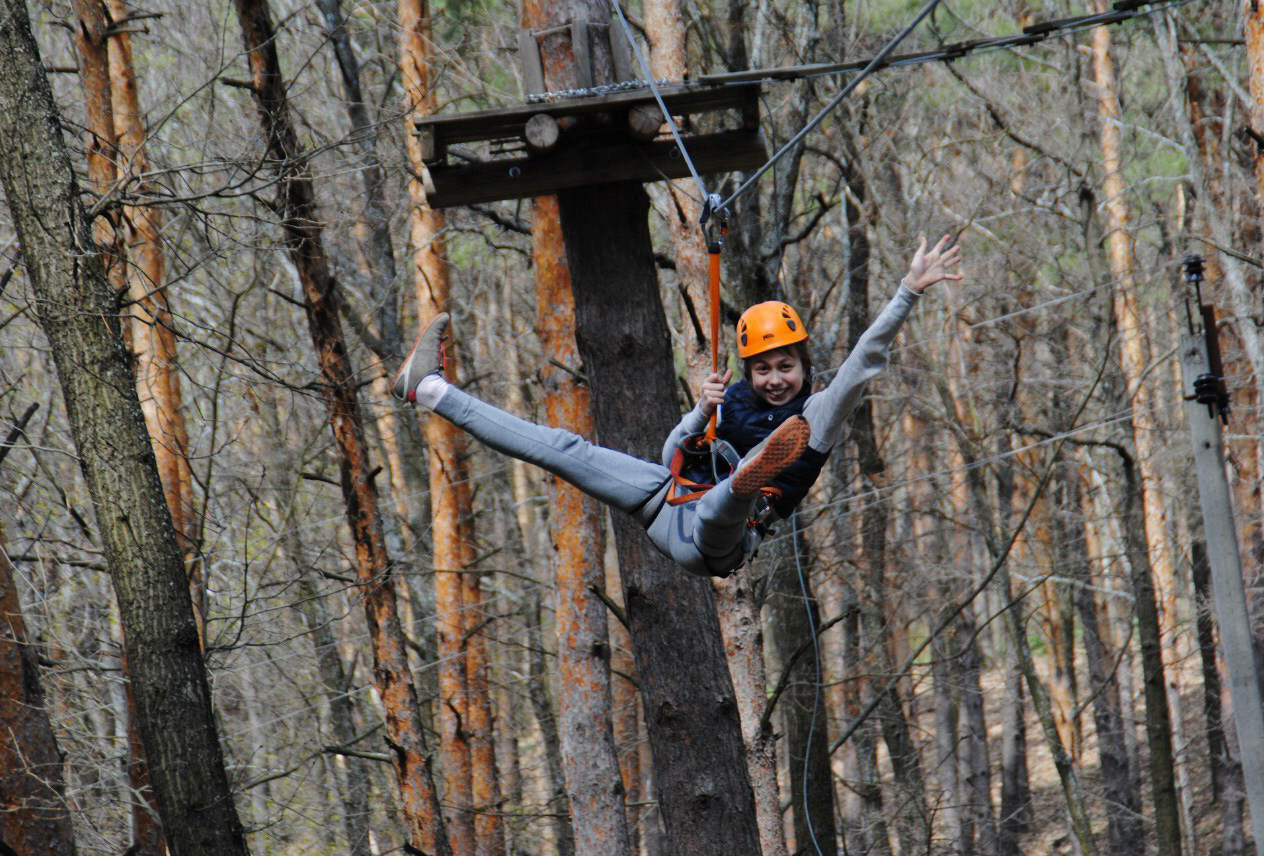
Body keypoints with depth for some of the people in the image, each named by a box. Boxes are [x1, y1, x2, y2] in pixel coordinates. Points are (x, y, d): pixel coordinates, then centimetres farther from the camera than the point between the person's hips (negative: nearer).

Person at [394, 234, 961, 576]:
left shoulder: (816, 415, -1)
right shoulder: (734, 402, 13)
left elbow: (865, 362, -13)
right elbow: (672, 459, 12)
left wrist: (908, 292, -20)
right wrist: (700, 415, -7)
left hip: (720, 540, -7)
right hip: (677, 503, 7)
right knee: (568, 451, 6)